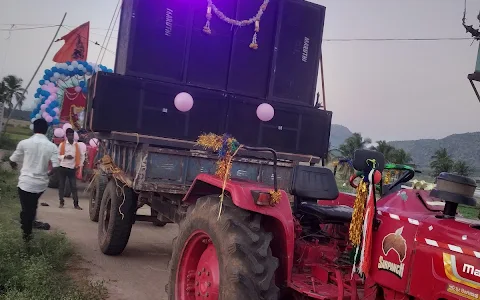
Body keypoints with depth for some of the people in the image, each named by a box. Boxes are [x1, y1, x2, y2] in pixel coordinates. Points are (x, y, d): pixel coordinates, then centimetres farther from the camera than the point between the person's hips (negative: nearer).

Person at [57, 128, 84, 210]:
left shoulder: (77, 145, 5)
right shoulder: (62, 144, 0)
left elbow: (82, 156, 14)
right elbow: (57, 155, -2)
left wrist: (79, 165, 5)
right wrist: (65, 156, -18)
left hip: (72, 169, 1)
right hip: (62, 168, -1)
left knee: (74, 186, 0)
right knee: (61, 185, 5)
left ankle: (76, 204, 2)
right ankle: (61, 202, 15)